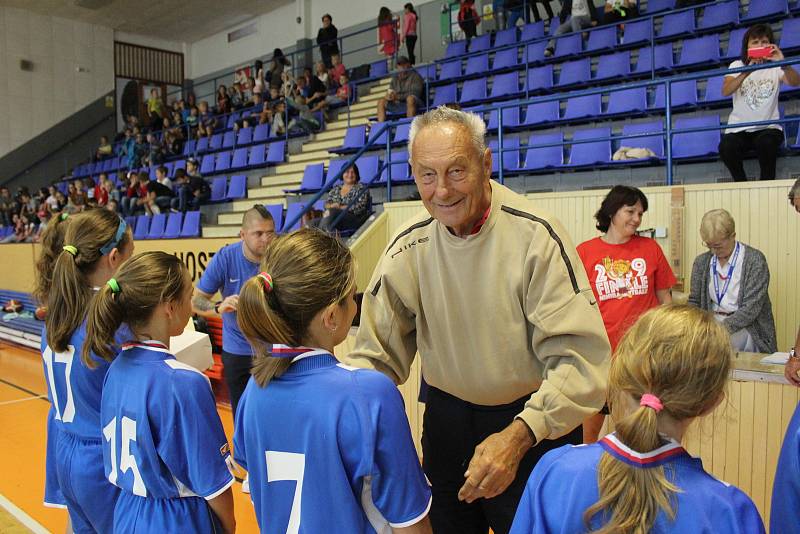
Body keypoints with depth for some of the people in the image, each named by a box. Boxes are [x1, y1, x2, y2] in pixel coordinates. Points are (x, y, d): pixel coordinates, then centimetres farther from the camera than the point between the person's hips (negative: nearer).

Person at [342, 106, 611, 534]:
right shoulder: (407, 248, -9)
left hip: (532, 424, -3)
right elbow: (375, 355, -6)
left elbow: (579, 358, -25)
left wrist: (517, 435, -36)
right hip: (447, 417, 4)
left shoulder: (536, 236, -21)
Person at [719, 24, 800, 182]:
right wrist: (747, 72, -29)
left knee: (766, 143, -34)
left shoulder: (775, 67, 8)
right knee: (726, 147, -31)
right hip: (738, 129, 0)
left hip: (768, 127, 0)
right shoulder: (737, 65, 8)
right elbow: (726, 91, -13)